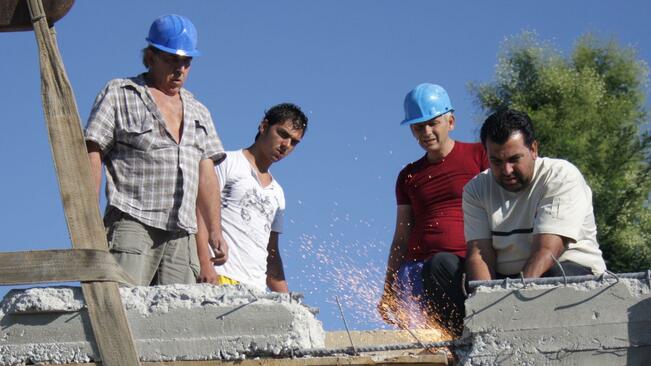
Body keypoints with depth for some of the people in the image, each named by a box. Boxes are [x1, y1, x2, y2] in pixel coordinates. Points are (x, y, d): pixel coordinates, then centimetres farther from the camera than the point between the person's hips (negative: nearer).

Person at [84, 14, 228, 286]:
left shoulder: (198, 113, 27)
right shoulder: (118, 94, 11)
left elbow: (206, 174, 22)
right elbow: (93, 154, 3)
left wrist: (215, 232, 11)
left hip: (182, 233, 5)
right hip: (132, 222, -5)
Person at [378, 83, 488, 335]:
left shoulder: (478, 156, 10)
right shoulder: (408, 176, 23)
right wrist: (388, 292, 18)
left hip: (465, 263, -4)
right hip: (417, 266, 4)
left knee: (441, 265, -38)